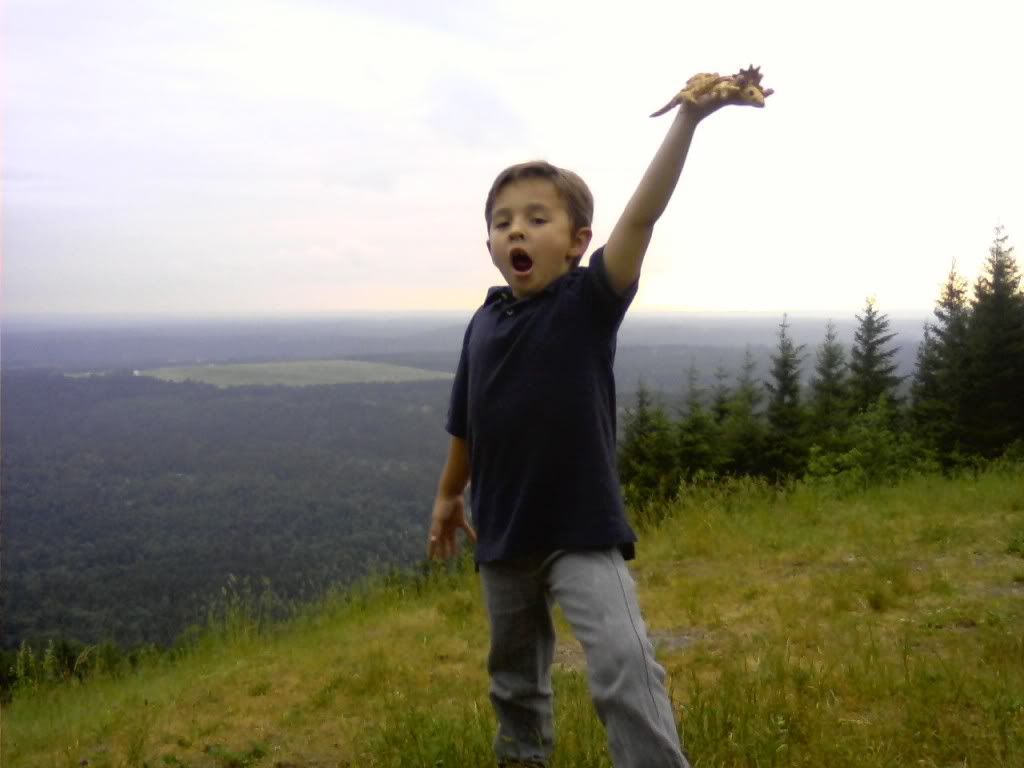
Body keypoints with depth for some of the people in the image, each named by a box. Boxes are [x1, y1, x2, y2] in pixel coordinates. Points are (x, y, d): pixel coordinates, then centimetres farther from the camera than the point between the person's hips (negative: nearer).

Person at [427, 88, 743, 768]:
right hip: (503, 534, 5)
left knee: (626, 667, -19)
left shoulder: (590, 302, -12)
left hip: (583, 531, -4)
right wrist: (449, 495, 21)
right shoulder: (484, 323, -1)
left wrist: (689, 119, -37)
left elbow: (642, 216, -27)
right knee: (515, 673, 22)